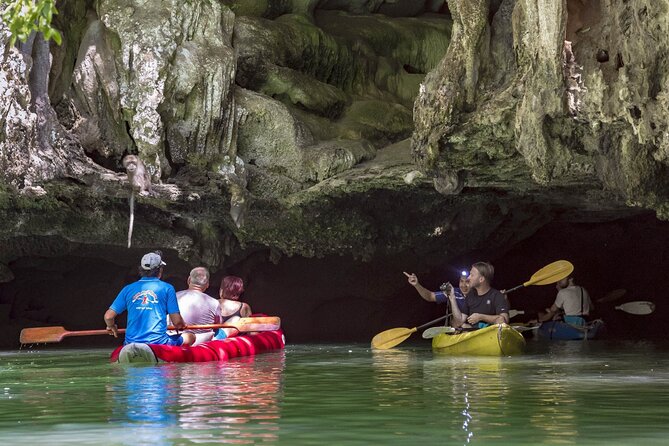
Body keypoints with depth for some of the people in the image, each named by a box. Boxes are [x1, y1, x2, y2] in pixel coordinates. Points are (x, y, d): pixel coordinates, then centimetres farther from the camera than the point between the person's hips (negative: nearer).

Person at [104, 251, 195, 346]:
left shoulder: (128, 289, 10)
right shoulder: (167, 288, 3)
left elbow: (108, 316, 7)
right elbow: (177, 322, 1)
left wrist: (111, 327, 31)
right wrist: (182, 326, 26)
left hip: (131, 343, 4)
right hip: (158, 342, -4)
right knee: (191, 337, 14)